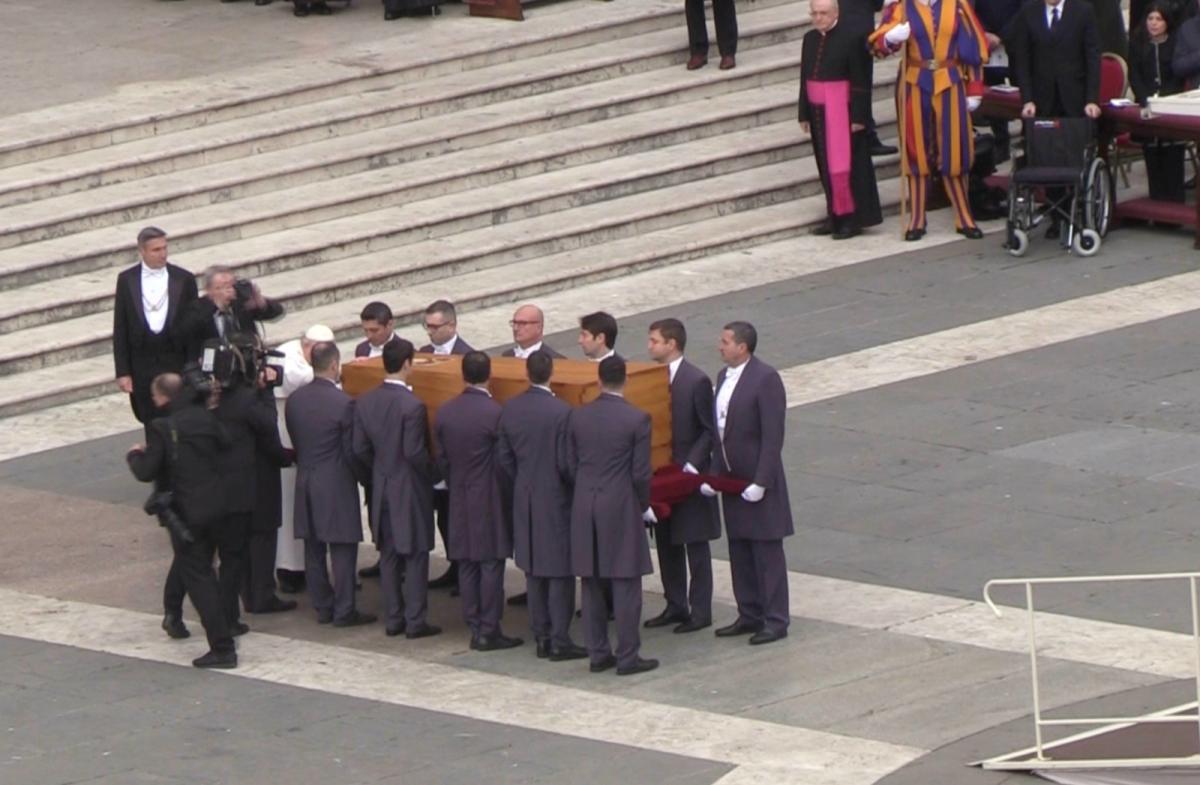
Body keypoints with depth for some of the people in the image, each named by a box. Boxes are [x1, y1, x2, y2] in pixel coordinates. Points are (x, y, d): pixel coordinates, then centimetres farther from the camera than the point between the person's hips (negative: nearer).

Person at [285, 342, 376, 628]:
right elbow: (351, 451, -13)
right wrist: (362, 476, 4)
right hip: (336, 485, -6)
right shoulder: (343, 403, -18)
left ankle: (322, 607, 18)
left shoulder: (294, 400, 0)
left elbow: (294, 441, 8)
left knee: (313, 550, 12)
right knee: (343, 550, 1)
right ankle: (344, 611, 3)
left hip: (305, 483, 6)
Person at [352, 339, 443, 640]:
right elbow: (415, 452, -21)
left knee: (388, 556, 13)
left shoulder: (365, 403, -1)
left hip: (380, 488, 6)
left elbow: (360, 449, 3)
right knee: (415, 556, 3)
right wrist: (430, 472, -3)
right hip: (409, 490, -6)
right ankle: (415, 621, 4)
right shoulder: (412, 405, -21)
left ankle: (393, 619, 16)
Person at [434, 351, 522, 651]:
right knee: (491, 564, 0)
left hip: (459, 501, 5)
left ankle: (475, 628, 13)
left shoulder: (444, 413, 1)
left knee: (466, 566, 10)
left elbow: (441, 458, 8)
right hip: (489, 501, -5)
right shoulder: (494, 413, -17)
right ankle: (489, 630, 0)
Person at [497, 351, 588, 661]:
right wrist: (576, 489, 1)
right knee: (560, 572, 1)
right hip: (555, 499, -5)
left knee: (534, 571, 13)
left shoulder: (510, 410, -1)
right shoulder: (561, 412, -18)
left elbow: (503, 458, 4)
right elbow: (566, 462, -16)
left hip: (524, 501, 5)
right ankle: (560, 640, 0)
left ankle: (541, 636, 16)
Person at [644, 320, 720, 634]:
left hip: (689, 475, -7)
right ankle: (675, 606, 21)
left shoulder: (697, 381, -13)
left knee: (695, 546, 1)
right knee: (666, 543, 12)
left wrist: (692, 465, -18)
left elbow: (709, 430, -11)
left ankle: (700, 611, 6)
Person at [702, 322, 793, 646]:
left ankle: (775, 621, 4)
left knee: (767, 552, -1)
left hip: (758, 482, -8)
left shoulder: (766, 379, -16)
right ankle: (750, 615, 23)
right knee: (739, 551, 13)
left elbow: (773, 437, -18)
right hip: (731, 482, 8)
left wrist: (760, 482, -21)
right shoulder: (724, 376, 10)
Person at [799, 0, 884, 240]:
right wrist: (804, 114, 10)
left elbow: (860, 81, -12)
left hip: (841, 110, -6)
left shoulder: (851, 38, -11)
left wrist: (858, 116, -15)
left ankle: (852, 218, 2)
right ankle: (836, 215, 16)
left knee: (843, 164, -5)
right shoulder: (810, 39, 8)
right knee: (827, 166, 9)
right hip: (818, 110, 6)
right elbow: (805, 78, 12)